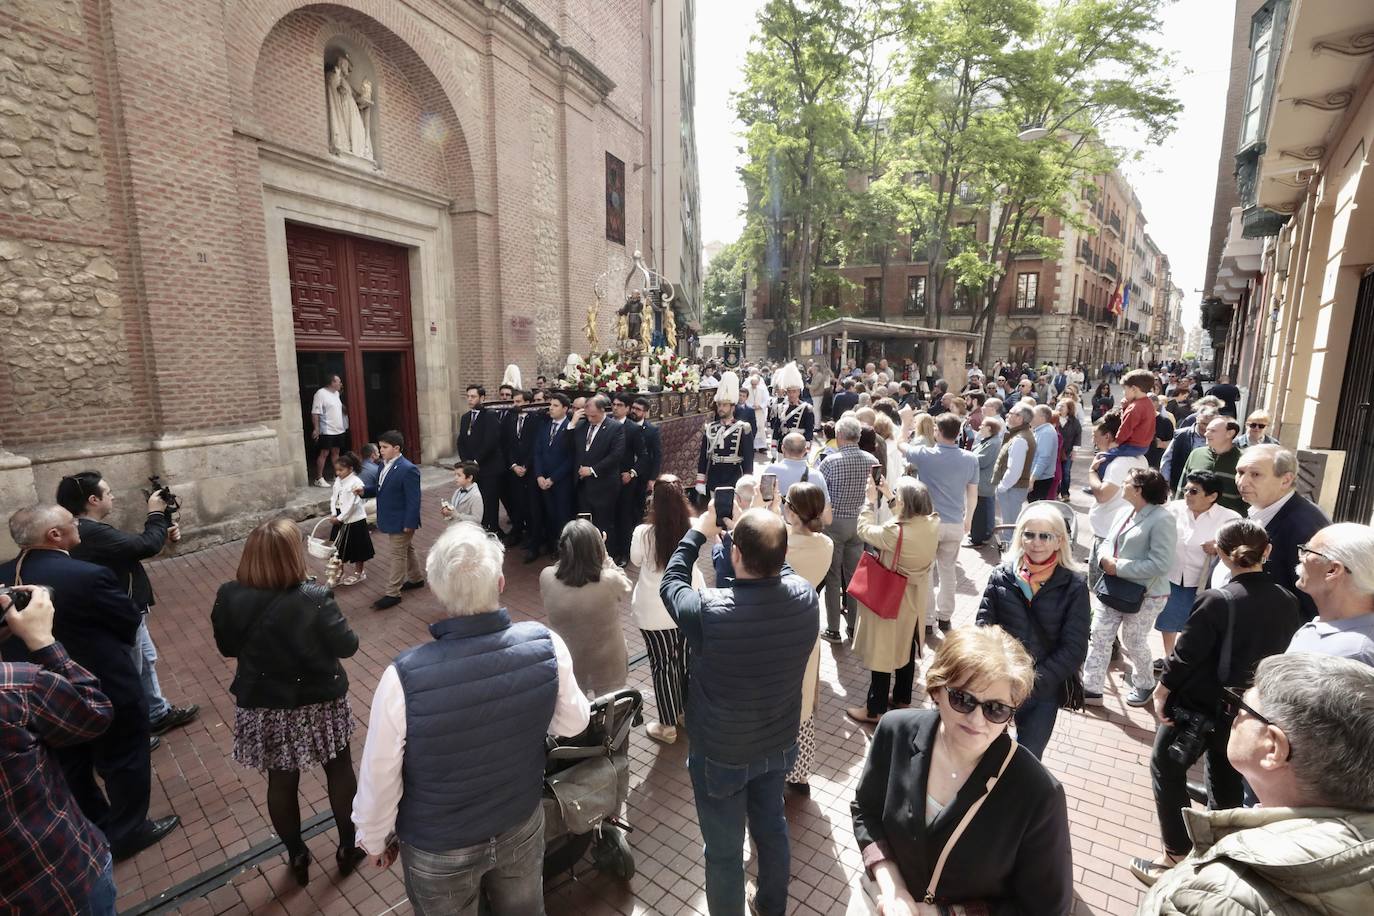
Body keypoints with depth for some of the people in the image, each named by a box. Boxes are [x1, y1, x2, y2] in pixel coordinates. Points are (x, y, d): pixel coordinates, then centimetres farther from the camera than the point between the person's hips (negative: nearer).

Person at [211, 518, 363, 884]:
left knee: (281, 781, 22)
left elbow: (227, 647, 2)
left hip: (262, 707, 3)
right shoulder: (314, 599, -28)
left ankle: (297, 858, 40)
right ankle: (348, 846, 37)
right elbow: (347, 646, -15)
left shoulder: (230, 597, -15)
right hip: (317, 703, -3)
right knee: (340, 769, 21)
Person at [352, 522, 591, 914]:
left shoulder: (404, 678, -34)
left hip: (438, 848, -2)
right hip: (522, 826, 2)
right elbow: (573, 723, -8)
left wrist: (374, 839, 2)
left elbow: (379, 780, -18)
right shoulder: (546, 645, -26)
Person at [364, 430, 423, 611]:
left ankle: (393, 594, 10)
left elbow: (414, 500, -22)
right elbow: (383, 490, 14)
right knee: (406, 551, 22)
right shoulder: (384, 465, 4)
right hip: (391, 520, 9)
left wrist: (409, 523, -22)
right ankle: (416, 579, 39)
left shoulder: (408, 470, -23)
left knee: (398, 555, 1)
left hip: (401, 521, -9)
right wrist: (365, 491, -3)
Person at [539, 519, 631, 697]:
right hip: (607, 666, -2)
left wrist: (569, 556, -4)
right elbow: (625, 588, -6)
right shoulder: (610, 581, -31)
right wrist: (605, 557, -5)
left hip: (566, 666, 2)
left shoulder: (547, 578, -25)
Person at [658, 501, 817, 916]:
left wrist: (697, 533, -2)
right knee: (772, 826, 30)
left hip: (721, 756, -5)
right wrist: (764, 535, 3)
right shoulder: (805, 595, -24)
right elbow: (780, 569, 2)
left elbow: (671, 584, -12)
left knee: (724, 851, 20)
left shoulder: (708, 611, -35)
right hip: (781, 745, 5)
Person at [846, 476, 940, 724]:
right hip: (915, 599, 7)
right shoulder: (933, 523, -14)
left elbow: (865, 530, -16)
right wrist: (889, 496, 5)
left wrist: (870, 500, -4)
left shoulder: (895, 533, -33)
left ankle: (875, 709, 23)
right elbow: (909, 515, 7)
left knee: (882, 654, 9)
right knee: (907, 649, 23)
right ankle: (902, 699, 42)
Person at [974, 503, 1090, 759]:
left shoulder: (1074, 586, -7)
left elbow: (1074, 649, -9)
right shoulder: (1002, 575, -3)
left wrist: (1032, 683, -15)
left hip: (1042, 693, -1)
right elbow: (983, 627, -4)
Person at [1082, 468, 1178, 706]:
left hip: (1145, 596, -7)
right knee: (1098, 637, 6)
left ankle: (1144, 685, 40)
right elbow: (1108, 541, 11)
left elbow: (1160, 564, -24)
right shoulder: (1126, 511, 7)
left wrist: (1119, 568, -22)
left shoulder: (1162, 520, -18)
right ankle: (1091, 689, 15)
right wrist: (1105, 559, -11)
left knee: (1133, 642, 12)